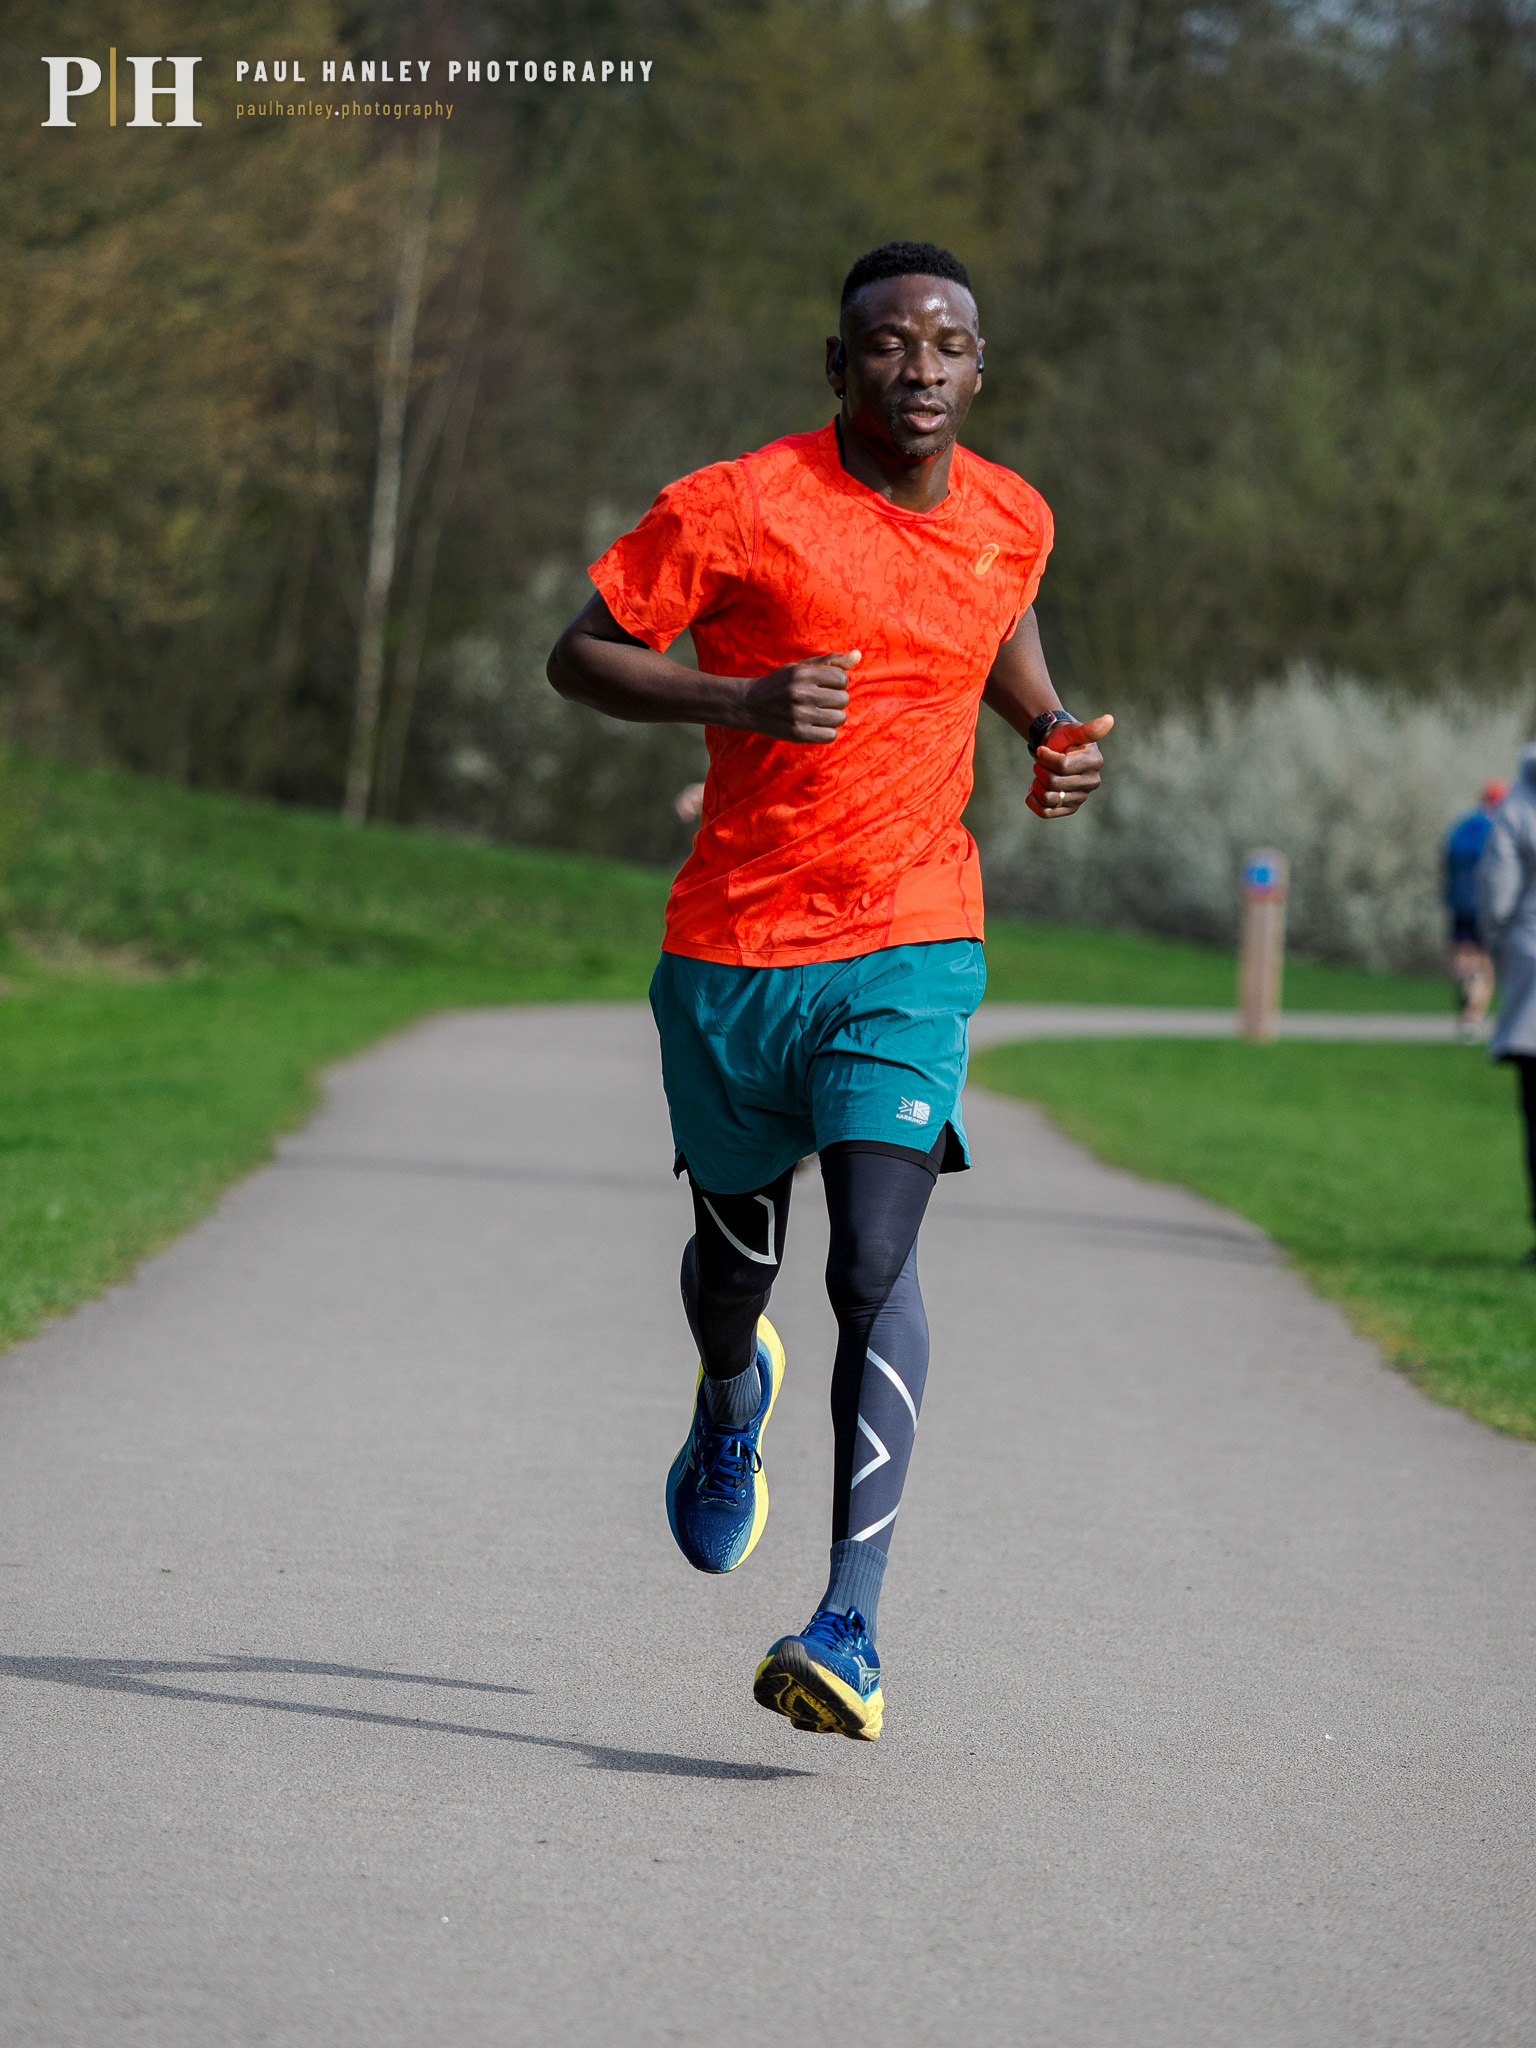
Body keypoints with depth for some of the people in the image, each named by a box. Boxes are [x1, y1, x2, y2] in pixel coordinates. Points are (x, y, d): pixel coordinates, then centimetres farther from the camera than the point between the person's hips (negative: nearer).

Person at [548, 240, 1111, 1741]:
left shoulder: (1011, 520, 3)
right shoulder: (739, 508, -10)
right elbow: (581, 657, -6)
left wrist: (1056, 737, 6)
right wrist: (741, 699, -21)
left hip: (910, 952, 0)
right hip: (734, 946, 0)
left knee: (876, 1262, -16)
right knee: (738, 1246, 17)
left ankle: (850, 1629, -19)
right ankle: (731, 1402, 55)